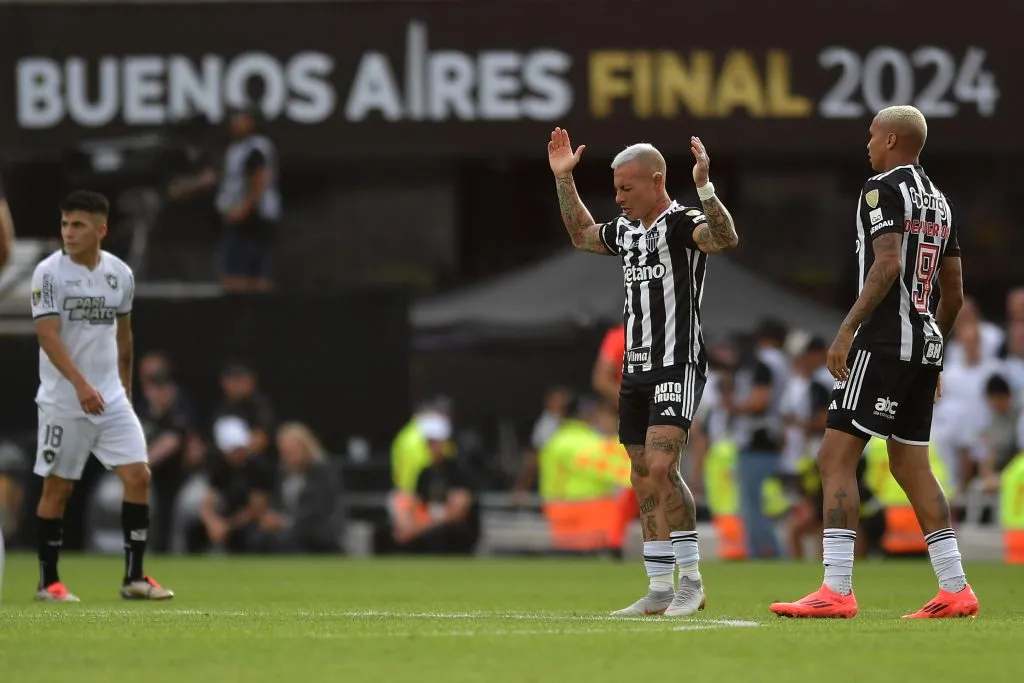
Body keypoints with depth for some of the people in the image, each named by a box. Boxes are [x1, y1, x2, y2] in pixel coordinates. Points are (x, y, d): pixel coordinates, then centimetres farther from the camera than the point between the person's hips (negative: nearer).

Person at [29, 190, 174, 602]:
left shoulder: (120, 274, 6)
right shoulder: (49, 272, -10)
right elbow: (47, 335, -19)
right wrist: (80, 384, -30)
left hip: (112, 398, 4)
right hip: (63, 399, -4)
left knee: (138, 475, -5)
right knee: (57, 487, 1)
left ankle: (134, 578, 1)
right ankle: (48, 581, 12)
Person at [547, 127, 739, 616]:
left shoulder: (682, 223, -10)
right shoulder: (626, 230, 14)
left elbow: (725, 238, -31)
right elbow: (581, 235, 34)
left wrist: (704, 187, -41)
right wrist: (564, 179, 27)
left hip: (678, 365, -9)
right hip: (636, 369, 9)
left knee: (661, 466, -20)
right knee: (644, 479, 7)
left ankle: (691, 579, -13)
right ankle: (660, 591, 11)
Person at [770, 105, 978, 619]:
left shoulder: (883, 190, -8)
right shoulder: (940, 202, 18)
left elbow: (888, 264, -21)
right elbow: (954, 293, 20)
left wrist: (847, 329, -23)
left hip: (883, 341, -9)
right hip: (925, 345, 9)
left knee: (836, 458, -9)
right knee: (911, 466, 15)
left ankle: (837, 591, -17)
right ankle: (955, 591, 13)